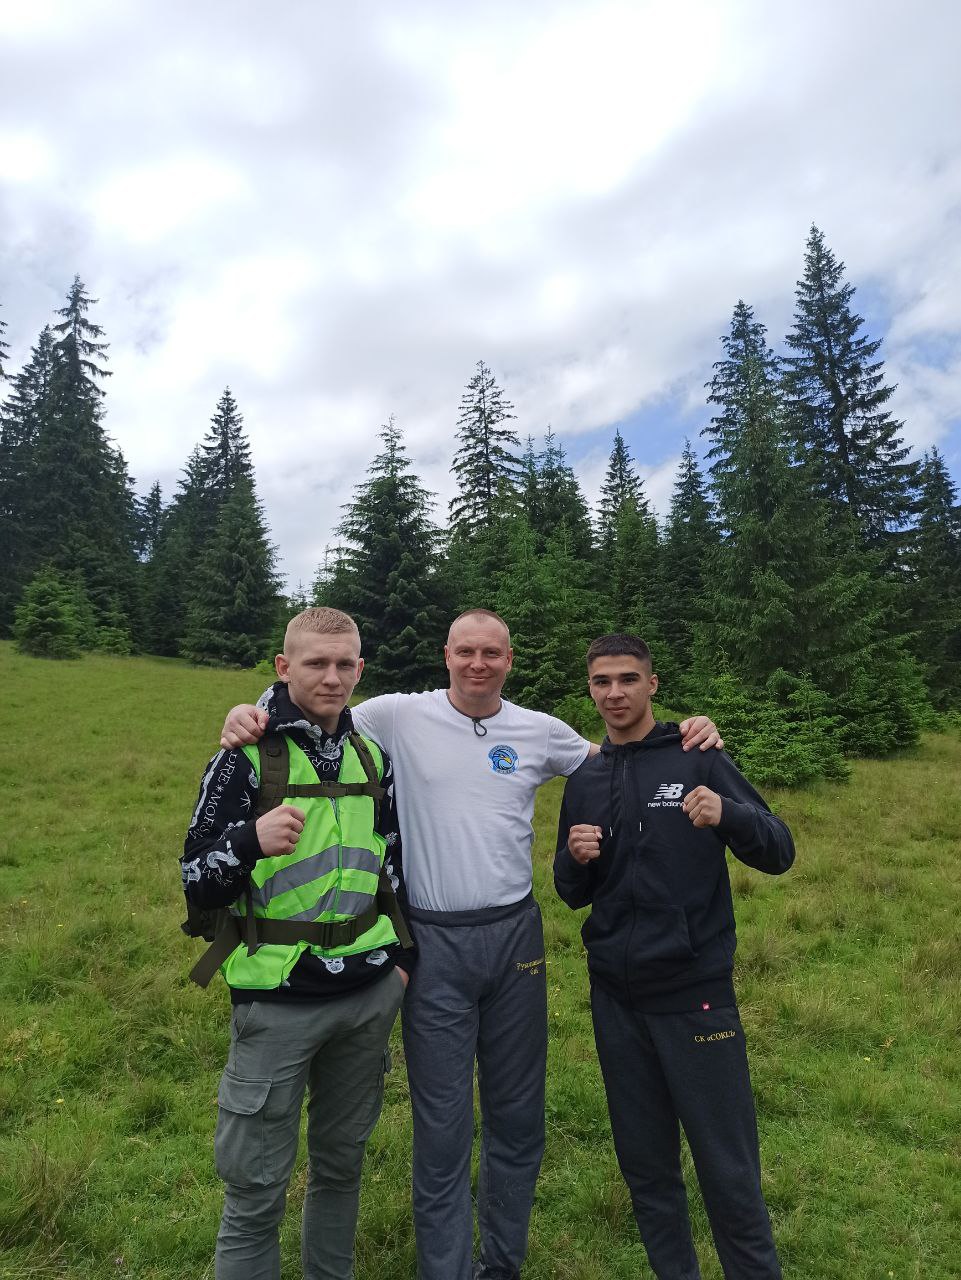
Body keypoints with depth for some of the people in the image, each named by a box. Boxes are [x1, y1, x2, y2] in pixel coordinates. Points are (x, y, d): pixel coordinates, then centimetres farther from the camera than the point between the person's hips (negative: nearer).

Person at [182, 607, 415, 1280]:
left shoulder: (374, 758, 4)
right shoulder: (246, 758, -10)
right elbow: (198, 886, -11)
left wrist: (402, 955, 11)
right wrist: (251, 839, -30)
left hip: (369, 994, 5)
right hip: (278, 999, -4)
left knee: (343, 1160, 21)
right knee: (258, 1186, 6)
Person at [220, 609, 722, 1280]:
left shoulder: (540, 730, 2)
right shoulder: (401, 716, -7)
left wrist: (684, 738, -2)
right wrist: (248, 714, -23)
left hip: (516, 935, 4)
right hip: (434, 943, -3)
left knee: (518, 1116, 19)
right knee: (443, 1127, 10)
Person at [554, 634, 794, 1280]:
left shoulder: (697, 759, -5)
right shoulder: (584, 780, 6)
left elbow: (779, 853, -9)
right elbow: (574, 894, 11)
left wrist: (728, 815, -30)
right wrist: (576, 860, -12)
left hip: (695, 993, -3)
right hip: (616, 999, 4)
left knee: (729, 1171, 4)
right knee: (646, 1166, 16)